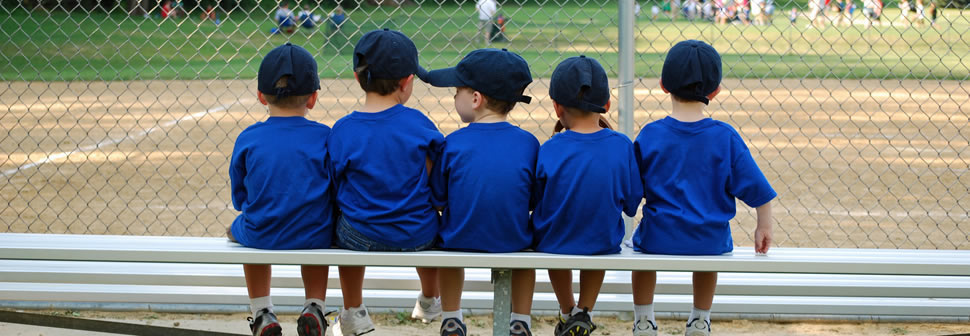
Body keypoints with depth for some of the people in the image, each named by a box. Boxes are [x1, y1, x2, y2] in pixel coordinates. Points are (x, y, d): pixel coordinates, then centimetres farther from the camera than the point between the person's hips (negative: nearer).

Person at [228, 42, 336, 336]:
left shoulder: (248, 139, -7)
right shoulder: (324, 137, -8)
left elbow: (240, 199, 2)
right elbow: (337, 193, -2)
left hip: (261, 239, 0)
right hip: (314, 240, 0)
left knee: (238, 230, 37)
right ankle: (314, 308, 25)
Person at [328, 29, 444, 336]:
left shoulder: (342, 130, -12)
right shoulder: (418, 123, -10)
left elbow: (336, 192, -6)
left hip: (362, 239, -1)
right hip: (418, 239, 1)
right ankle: (430, 301, 56)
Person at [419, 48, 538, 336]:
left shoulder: (453, 144, -15)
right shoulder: (528, 143, -10)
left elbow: (437, 202, -6)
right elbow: (535, 202, -1)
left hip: (461, 244, -1)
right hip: (513, 245, 1)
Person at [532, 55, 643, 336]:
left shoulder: (549, 151, -21)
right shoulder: (622, 146, -15)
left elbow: (535, 202, -7)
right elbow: (631, 204, -4)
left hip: (553, 245, -1)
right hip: (605, 245, 1)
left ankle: (568, 313, 46)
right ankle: (584, 312, 29)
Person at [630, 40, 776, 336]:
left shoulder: (650, 136, -11)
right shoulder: (725, 136, -11)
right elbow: (757, 189, -7)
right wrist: (764, 227, 8)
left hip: (660, 239, -1)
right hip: (712, 242, 1)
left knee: (640, 242, 35)